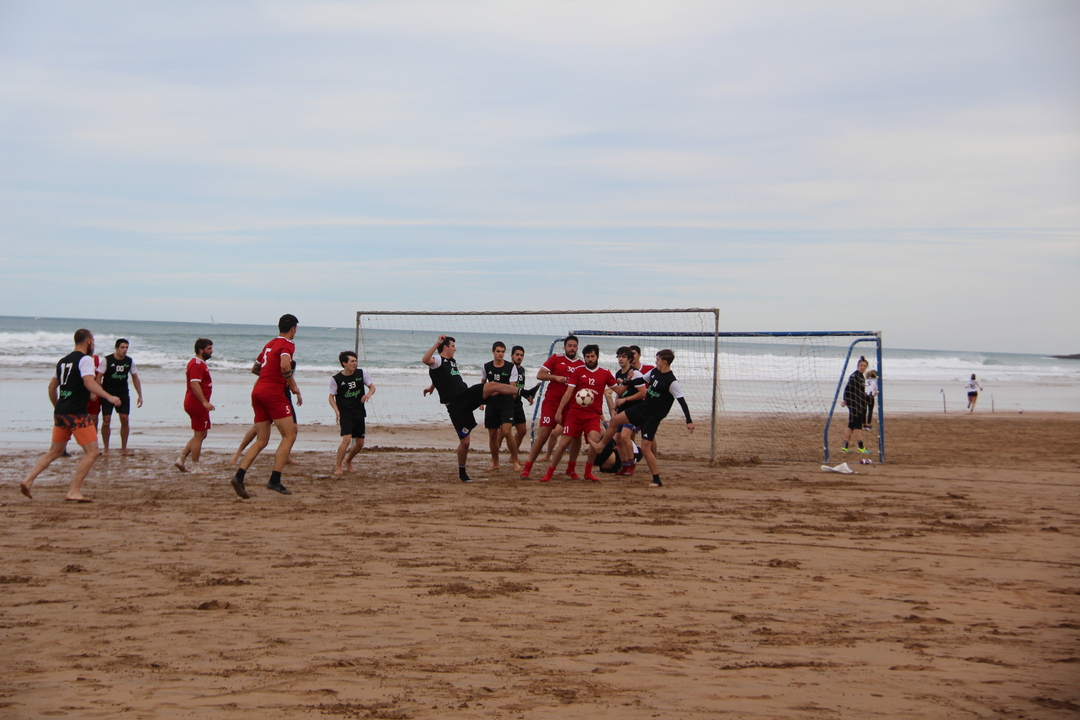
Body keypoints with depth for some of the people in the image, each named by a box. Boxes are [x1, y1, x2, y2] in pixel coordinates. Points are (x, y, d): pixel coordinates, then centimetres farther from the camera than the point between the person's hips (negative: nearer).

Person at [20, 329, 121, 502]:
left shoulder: (63, 361, 18)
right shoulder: (85, 359, -7)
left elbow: (52, 386, 23)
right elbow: (89, 382, -22)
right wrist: (109, 397, -23)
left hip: (61, 411, 8)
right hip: (77, 413, -8)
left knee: (54, 452, 19)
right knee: (92, 452, -4)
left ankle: (27, 481, 8)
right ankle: (73, 492, -9)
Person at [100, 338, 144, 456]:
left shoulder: (130, 361, 0)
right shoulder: (107, 360, -10)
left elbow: (135, 378, 8)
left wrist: (140, 396, 5)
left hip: (123, 394, 3)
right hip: (108, 393, -3)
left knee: (125, 420, -2)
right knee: (106, 421, -5)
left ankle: (124, 449, 8)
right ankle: (105, 449, 6)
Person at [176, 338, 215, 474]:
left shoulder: (199, 363, 18)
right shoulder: (197, 364, -15)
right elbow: (194, 384, -27)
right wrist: (205, 402, -34)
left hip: (194, 403, 11)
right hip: (197, 404, -11)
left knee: (201, 435, 16)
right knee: (199, 435, -3)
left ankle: (181, 460, 16)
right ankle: (195, 467, 3)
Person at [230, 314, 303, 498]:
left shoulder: (269, 344, 20)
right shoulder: (288, 344, -4)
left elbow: (256, 368, 32)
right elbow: (285, 366, -23)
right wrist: (295, 389, -12)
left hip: (258, 391, 8)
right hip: (273, 391, -8)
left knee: (261, 441, 9)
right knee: (289, 436, -2)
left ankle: (239, 476, -6)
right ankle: (275, 480, -10)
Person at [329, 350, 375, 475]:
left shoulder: (361, 373, 0)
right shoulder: (336, 379, -8)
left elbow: (372, 386, 7)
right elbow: (331, 397, -1)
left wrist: (369, 394, -16)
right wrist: (337, 411, -16)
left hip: (359, 412, 4)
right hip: (345, 413, -4)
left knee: (360, 443, 8)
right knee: (347, 438, -22)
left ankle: (348, 461, 36)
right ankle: (338, 466, -9)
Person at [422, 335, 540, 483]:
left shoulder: (452, 361, 18)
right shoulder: (437, 360, -8)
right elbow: (425, 360, -31)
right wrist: (438, 343, -30)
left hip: (467, 395, 7)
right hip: (455, 404, -7)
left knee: (492, 386, -17)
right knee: (464, 440, -4)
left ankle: (524, 393, -24)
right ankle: (462, 472, 13)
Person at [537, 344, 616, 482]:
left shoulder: (605, 373, 8)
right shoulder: (578, 371, 6)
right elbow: (568, 392, 2)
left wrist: (609, 391, 3)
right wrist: (559, 411, -3)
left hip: (593, 414, 0)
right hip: (575, 413, 0)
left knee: (594, 439, -23)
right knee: (564, 442, -4)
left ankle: (588, 472, -2)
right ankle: (549, 473, 6)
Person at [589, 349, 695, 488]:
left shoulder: (672, 382, -20)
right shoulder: (654, 372, 3)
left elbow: (682, 401, -22)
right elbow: (641, 382, 18)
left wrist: (689, 421, -27)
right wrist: (625, 399, 21)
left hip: (653, 416, -8)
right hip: (642, 408, 8)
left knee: (645, 447, -11)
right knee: (615, 420, 12)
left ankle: (657, 480, -1)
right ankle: (600, 445, 32)